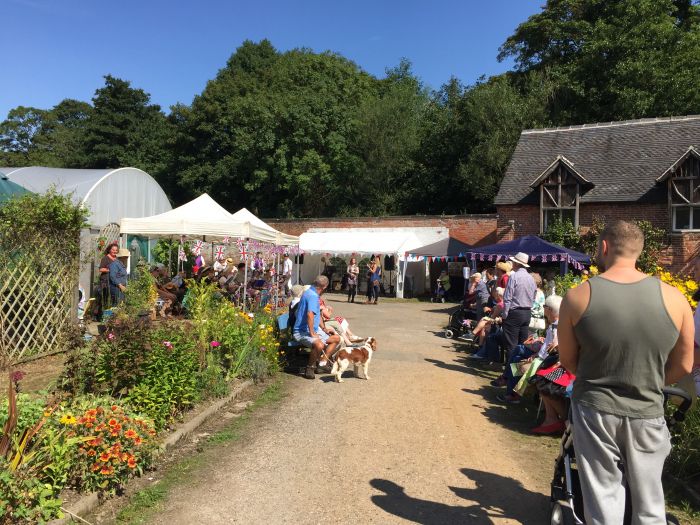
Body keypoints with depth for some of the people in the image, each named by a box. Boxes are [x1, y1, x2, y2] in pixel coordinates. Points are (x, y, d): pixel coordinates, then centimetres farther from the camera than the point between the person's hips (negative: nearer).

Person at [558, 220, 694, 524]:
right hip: (647, 414, 1)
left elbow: (567, 361, -3)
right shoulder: (673, 298, -8)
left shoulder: (577, 297, -12)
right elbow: (683, 366, 2)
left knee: (603, 500, 14)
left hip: (594, 410, -1)